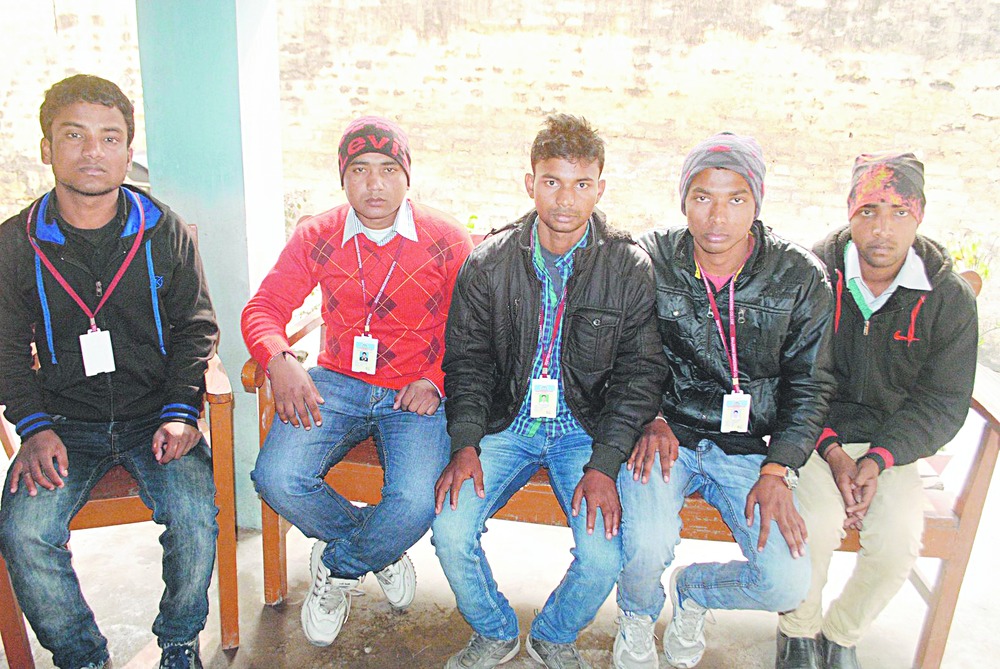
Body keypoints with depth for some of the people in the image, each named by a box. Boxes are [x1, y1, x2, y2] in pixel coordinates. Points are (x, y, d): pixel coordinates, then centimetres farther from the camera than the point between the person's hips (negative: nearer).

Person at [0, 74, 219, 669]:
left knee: (195, 516, -24)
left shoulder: (165, 231, 1)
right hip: (65, 422, 2)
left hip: (156, 415, -1)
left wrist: (181, 412, -9)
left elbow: (196, 328, 4)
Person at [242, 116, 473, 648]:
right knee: (277, 479, -22)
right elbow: (263, 308, 3)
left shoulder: (446, 240, 0)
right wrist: (280, 361, -19)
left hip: (414, 394, -2)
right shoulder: (316, 237, 5)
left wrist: (436, 380, -15)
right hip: (336, 383, 2)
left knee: (417, 501, -27)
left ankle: (337, 568, 9)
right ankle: (376, 550, 9)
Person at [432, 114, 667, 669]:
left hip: (585, 429, -1)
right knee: (450, 532, -18)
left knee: (605, 555, -19)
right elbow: (467, 359, 1)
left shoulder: (629, 268, -6)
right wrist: (465, 444, -13)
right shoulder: (490, 261, -3)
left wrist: (604, 465, -16)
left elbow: (640, 372, -6)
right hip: (506, 424, 1)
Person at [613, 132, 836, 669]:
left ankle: (692, 588, 23)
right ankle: (638, 615, 15)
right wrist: (651, 419, -13)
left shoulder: (801, 278, -4)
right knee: (646, 549, -26)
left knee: (788, 584, -13)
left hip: (750, 449, 2)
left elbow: (809, 386, 3)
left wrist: (778, 470, -8)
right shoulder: (648, 261, -6)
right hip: (664, 436, -1)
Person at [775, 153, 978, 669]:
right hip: (811, 434, -2)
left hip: (892, 444, 2)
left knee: (899, 539, -21)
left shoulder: (950, 299, -3)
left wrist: (879, 459, -16)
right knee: (817, 523, -27)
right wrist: (830, 450, -18)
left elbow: (942, 401, -1)